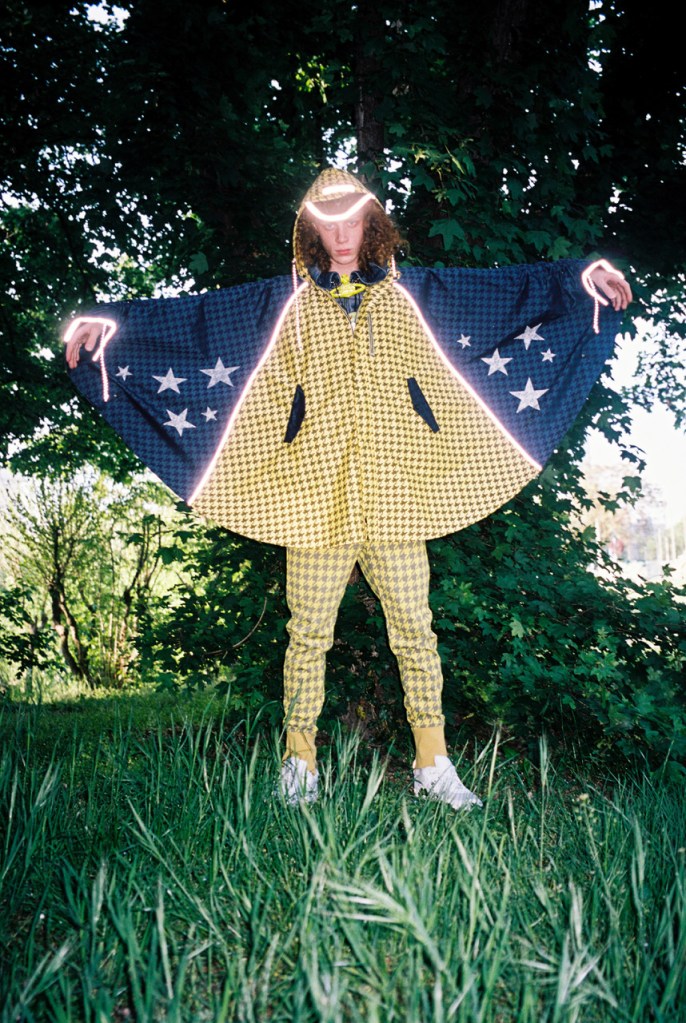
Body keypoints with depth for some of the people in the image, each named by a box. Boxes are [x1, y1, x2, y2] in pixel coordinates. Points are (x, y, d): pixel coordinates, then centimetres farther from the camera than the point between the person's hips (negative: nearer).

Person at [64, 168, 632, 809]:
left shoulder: (410, 297, 14)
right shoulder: (286, 304, 11)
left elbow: (513, 292, 14)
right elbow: (190, 317, 6)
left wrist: (581, 276, 7)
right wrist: (114, 321, -4)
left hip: (397, 501, 1)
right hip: (316, 501, -1)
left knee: (415, 632, 3)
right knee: (309, 636, 3)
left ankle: (432, 764, 14)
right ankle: (299, 764, 15)